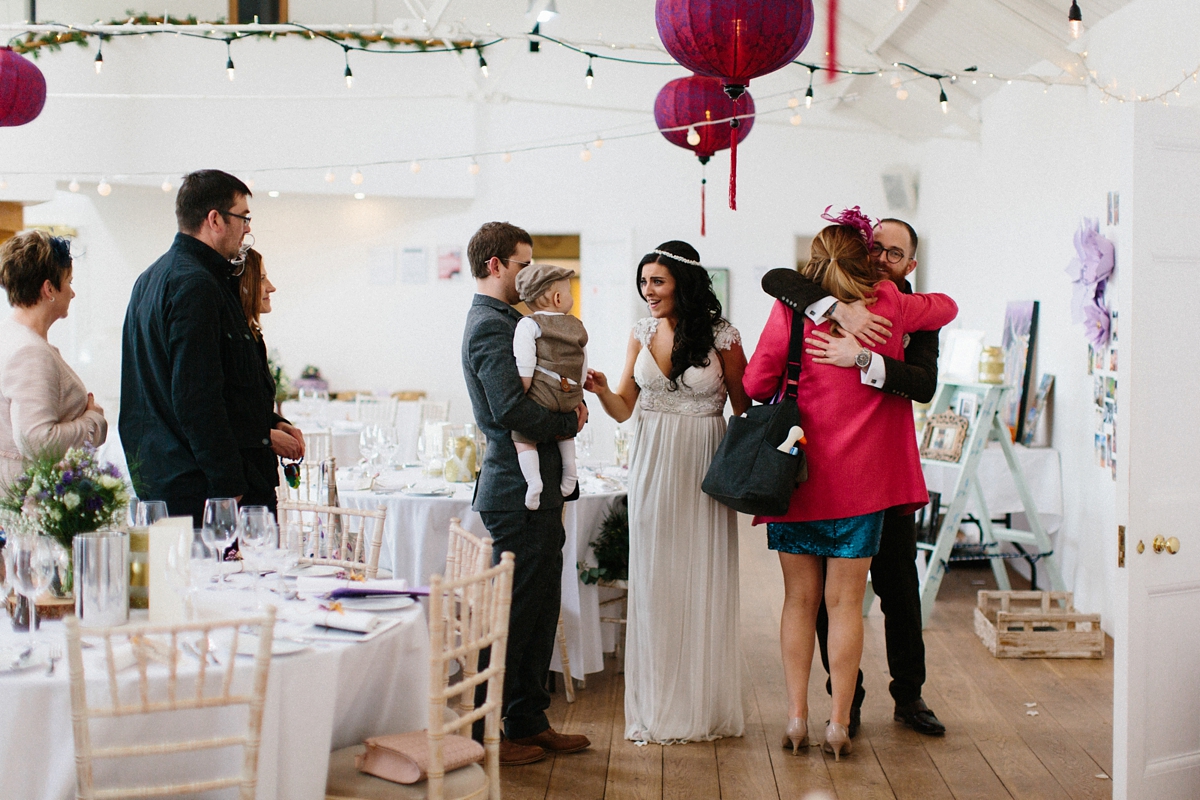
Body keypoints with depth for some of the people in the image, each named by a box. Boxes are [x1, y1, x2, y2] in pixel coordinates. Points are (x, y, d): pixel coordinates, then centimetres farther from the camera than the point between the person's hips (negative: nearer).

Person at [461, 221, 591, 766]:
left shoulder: (502, 320, 19)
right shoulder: (491, 326, -14)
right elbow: (512, 409, -24)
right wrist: (568, 422, -10)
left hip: (535, 489, 10)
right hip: (518, 490, -10)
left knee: (539, 609, 15)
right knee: (513, 612, -4)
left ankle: (528, 721, 23)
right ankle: (484, 732, 4)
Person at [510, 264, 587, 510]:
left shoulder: (529, 325, -3)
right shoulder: (577, 327, 12)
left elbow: (525, 369, -12)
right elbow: (583, 368, 15)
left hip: (541, 396, -5)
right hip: (571, 397, 5)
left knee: (523, 435, 1)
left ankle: (533, 480, -14)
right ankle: (570, 469, 19)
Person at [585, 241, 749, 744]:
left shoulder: (722, 338, -6)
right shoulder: (642, 334, 6)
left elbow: (744, 409, 0)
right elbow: (624, 409, 8)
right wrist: (601, 390, -12)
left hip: (704, 470, -3)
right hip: (653, 467, 4)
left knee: (703, 584, 1)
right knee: (654, 583, 6)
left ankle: (703, 706, 15)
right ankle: (656, 707, 16)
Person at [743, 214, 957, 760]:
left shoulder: (790, 309, -4)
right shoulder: (890, 308, 0)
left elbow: (755, 385, -4)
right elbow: (947, 306, 19)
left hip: (797, 471, 0)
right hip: (861, 477, 0)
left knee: (800, 599, 9)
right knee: (845, 603, 4)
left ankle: (796, 717, 10)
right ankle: (838, 724, 7)